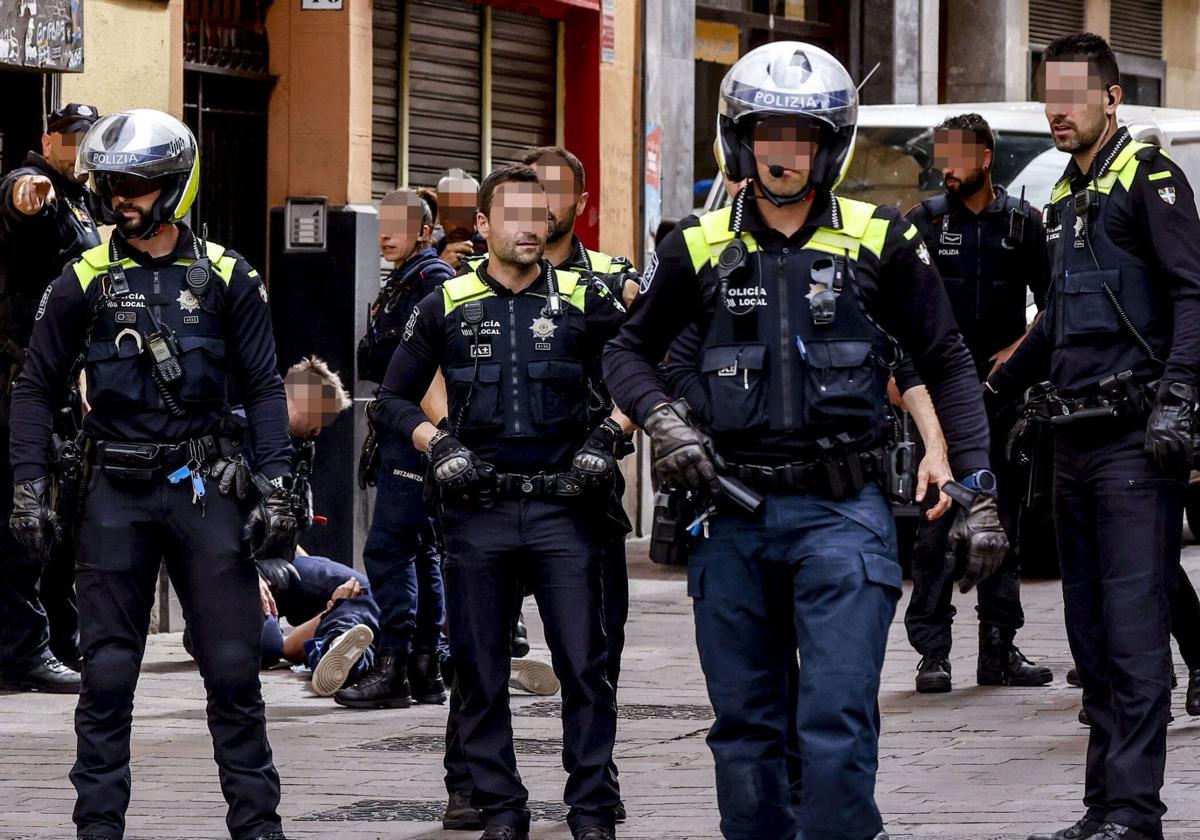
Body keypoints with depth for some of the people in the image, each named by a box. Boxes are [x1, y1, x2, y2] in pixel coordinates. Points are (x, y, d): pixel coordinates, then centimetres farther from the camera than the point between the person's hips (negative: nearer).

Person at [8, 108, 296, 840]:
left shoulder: (226, 277, 2)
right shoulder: (86, 281, 3)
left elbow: (264, 389, 4)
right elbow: (37, 388, 8)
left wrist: (276, 489, -5)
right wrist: (29, 488, -1)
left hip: (206, 486, 0)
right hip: (118, 492, 0)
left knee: (233, 669, 1)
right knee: (107, 672, 3)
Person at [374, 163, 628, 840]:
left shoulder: (585, 302, 6)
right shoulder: (447, 306, 8)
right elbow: (395, 400, 13)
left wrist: (607, 438, -1)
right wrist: (438, 446, -3)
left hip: (562, 506, -1)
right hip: (477, 511, 1)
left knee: (584, 666, -5)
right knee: (481, 673, 3)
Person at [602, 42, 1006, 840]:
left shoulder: (879, 242, 2)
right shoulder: (700, 247, 6)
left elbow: (948, 364, 8)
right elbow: (630, 350, 18)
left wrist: (978, 492, 2)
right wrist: (662, 421, -3)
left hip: (843, 511, -3)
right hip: (734, 512, 3)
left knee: (839, 724, -12)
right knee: (746, 727, 8)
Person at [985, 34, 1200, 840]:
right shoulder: (1067, 196, 20)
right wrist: (1000, 388, 39)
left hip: (1134, 442, -9)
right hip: (1076, 441, 9)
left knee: (1133, 630, -12)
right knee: (1092, 637, 8)